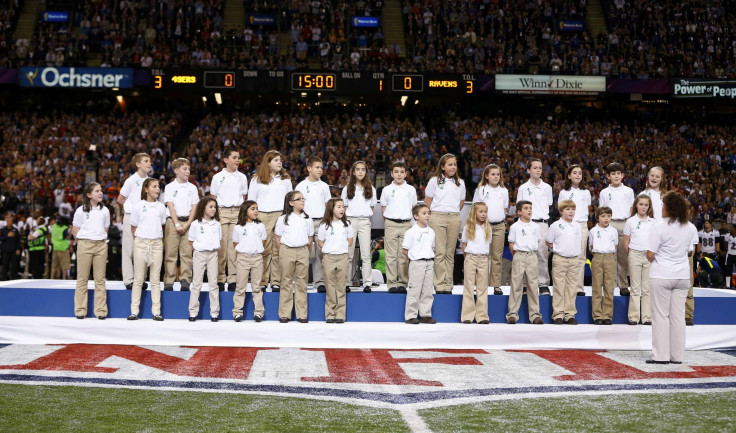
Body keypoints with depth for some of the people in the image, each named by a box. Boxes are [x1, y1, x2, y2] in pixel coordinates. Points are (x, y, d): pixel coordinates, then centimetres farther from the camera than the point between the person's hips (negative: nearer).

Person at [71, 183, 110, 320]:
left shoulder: (105, 211, 11)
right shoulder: (81, 211, 2)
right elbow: (75, 231, 5)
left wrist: (101, 240, 7)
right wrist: (83, 243, 1)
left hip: (101, 245, 2)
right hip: (84, 245, -2)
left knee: (100, 279, 2)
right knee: (82, 278, 0)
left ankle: (101, 311, 4)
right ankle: (80, 310, 5)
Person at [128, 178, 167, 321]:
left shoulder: (161, 207, 7)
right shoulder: (138, 206, 1)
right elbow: (133, 227, 9)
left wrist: (157, 237, 13)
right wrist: (139, 240, 6)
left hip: (157, 244, 2)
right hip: (141, 243, -2)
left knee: (156, 279, 2)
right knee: (138, 278, 1)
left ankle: (156, 312, 4)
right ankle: (134, 311, 6)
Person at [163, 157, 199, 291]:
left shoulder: (192, 188, 11)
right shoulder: (170, 187, 5)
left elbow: (194, 208, 6)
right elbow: (171, 206, -1)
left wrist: (187, 224, -6)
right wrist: (177, 224, -10)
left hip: (188, 222, 2)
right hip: (172, 221, -2)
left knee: (186, 252, -2)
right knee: (170, 252, -2)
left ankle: (185, 280, 0)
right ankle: (168, 281, 1)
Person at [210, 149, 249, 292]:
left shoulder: (242, 177, 13)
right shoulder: (218, 177, 7)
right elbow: (213, 198, 8)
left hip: (238, 212, 2)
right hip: (222, 211, -2)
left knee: (235, 246, -2)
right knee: (221, 246, -5)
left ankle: (233, 280, 1)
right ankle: (219, 279, 0)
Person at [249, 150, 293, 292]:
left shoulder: (286, 179, 16)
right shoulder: (257, 179, 9)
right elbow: (251, 201, 10)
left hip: (281, 216, 1)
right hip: (262, 216, -1)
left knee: (278, 250, -3)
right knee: (263, 250, -4)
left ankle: (276, 282, 0)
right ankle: (262, 281, 0)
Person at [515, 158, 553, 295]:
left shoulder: (547, 188, 11)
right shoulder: (523, 188, 6)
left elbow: (548, 206, 17)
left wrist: (546, 220, 9)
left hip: (543, 223, 1)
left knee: (543, 252, -5)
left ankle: (543, 283, -3)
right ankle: (529, 284, 3)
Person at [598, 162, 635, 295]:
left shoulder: (628, 191, 11)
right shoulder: (604, 193, 10)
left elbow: (632, 211, 12)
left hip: (625, 224, 0)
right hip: (609, 224, 0)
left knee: (623, 256, 1)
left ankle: (623, 285, 6)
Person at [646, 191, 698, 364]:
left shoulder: (660, 227, -13)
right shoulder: (689, 228, 5)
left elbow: (650, 255, -14)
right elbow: (689, 251, 12)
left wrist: (653, 261, 7)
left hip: (661, 276, -5)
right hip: (682, 275, 5)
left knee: (661, 315, 1)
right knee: (678, 316, 8)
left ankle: (661, 355, 1)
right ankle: (677, 356, 11)